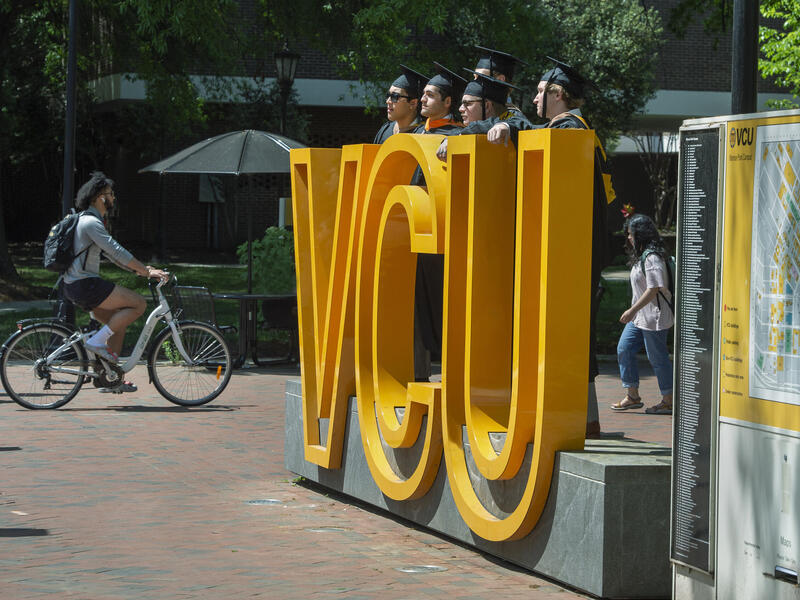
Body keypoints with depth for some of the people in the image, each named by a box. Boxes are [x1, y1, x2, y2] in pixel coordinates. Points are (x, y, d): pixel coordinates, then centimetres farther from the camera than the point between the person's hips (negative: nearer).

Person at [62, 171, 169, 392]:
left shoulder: (91, 221, 20)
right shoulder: (91, 222, -14)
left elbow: (111, 254, 26)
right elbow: (117, 251, -21)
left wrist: (139, 269, 19)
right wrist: (147, 271, -18)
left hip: (78, 285, 11)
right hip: (84, 285, -11)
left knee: (119, 322, 15)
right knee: (138, 303, -11)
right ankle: (96, 341, -11)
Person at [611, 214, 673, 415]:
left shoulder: (652, 257, -19)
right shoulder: (641, 255, 12)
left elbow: (653, 289, -23)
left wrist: (632, 310, -22)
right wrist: (633, 311, 20)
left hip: (654, 317, -10)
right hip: (639, 316, 10)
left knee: (657, 357, -3)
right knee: (624, 349, 8)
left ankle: (668, 401, 7)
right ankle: (632, 396, 13)